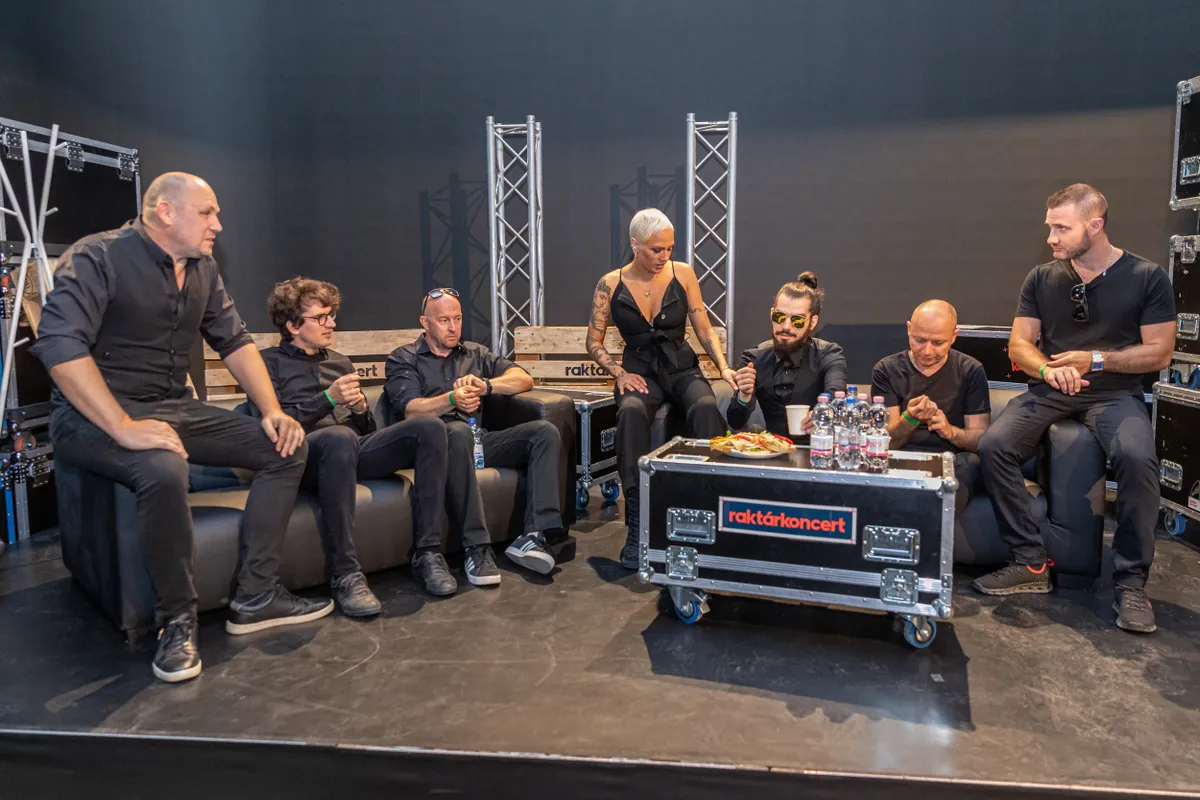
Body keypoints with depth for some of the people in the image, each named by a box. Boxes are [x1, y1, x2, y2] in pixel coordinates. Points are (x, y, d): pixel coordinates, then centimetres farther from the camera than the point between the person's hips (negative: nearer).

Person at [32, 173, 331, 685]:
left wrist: (272, 412, -2)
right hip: (94, 415, -7)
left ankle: (254, 596, -7)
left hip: (175, 408, 8)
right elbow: (60, 346, -25)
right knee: (163, 470, -39)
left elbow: (234, 342, 11)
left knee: (286, 447, -7)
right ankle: (178, 620, -19)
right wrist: (124, 428, -33)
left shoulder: (202, 269, 9)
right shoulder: (96, 258, -13)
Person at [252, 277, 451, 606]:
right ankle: (345, 574, -36)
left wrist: (361, 409, 1)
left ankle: (428, 551, -23)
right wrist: (328, 399, -12)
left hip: (355, 449, 6)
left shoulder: (339, 362, 27)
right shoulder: (269, 363, 10)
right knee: (339, 436, -41)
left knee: (429, 426, -19)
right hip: (304, 456, -5)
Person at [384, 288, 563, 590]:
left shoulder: (475, 353, 26)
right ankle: (477, 547, -39)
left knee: (545, 431, -18)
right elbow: (410, 411, -5)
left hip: (480, 440, 5)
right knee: (459, 431, -40)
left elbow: (524, 379, 13)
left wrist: (485, 385, -6)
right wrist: (451, 399, -24)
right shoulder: (403, 359, 13)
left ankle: (534, 534, -31)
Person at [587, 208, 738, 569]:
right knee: (631, 412, -36)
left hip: (682, 368, 1)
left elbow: (704, 329, 5)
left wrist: (724, 367, -10)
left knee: (706, 408, -35)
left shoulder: (683, 273, 2)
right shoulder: (610, 284, 0)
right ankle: (636, 524, -35)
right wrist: (619, 373, -9)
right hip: (640, 372, -1)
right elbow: (594, 341, 7)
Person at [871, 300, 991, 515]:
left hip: (953, 462, 0)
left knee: (971, 463, -35)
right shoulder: (886, 370, 6)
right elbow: (887, 441, 1)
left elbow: (982, 438, 6)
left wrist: (951, 431, -16)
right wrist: (909, 419, -20)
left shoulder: (970, 371, 8)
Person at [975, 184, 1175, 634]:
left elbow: (1159, 352, -1)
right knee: (993, 446, -25)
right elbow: (1019, 345, 6)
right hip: (1049, 392, 3)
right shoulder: (1042, 279, 7)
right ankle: (1031, 564, -13)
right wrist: (1048, 369, -15)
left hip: (1115, 393, -2)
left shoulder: (1147, 277, 0)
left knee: (1137, 458, -34)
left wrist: (1096, 360, -14)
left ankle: (1131, 582, -17)